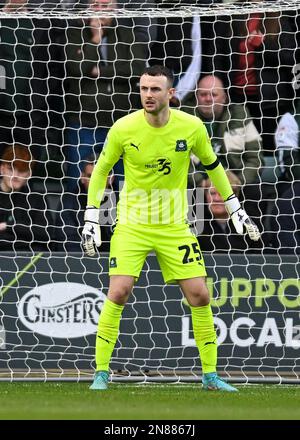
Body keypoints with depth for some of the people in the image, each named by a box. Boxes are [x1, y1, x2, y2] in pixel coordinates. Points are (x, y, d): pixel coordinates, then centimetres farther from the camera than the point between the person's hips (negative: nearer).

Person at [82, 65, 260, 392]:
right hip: (131, 225, -2)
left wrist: (235, 209, 11)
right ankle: (101, 373, -4)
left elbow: (213, 166, 9)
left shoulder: (192, 127, -9)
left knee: (199, 294, -3)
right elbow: (101, 169, 2)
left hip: (174, 226, 2)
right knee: (118, 293, -15)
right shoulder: (123, 129, -13)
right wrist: (91, 217, -2)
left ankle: (209, 375, 11)